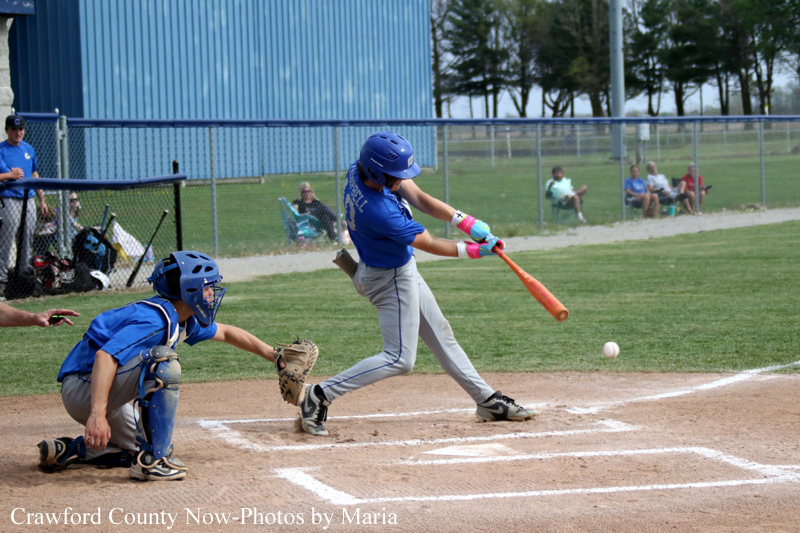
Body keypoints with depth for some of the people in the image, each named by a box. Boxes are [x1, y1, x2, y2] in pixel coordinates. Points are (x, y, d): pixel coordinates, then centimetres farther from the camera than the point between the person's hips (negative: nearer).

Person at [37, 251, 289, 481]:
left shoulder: (183, 320, 9)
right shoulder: (155, 319, -24)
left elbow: (225, 333, 27)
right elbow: (105, 356, -36)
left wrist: (271, 354, 29)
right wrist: (97, 414, -44)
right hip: (81, 387, -10)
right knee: (163, 364, -27)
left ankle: (67, 451, 23)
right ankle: (152, 460, -21)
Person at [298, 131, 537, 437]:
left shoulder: (360, 171, -13)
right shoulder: (377, 211, -37)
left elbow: (419, 198, -12)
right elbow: (430, 245, -25)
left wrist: (464, 220, -24)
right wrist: (475, 251, -17)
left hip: (402, 271, 10)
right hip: (392, 279, -10)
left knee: (441, 337, 17)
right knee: (399, 358, -5)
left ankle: (488, 400, 28)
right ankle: (319, 396, -4)